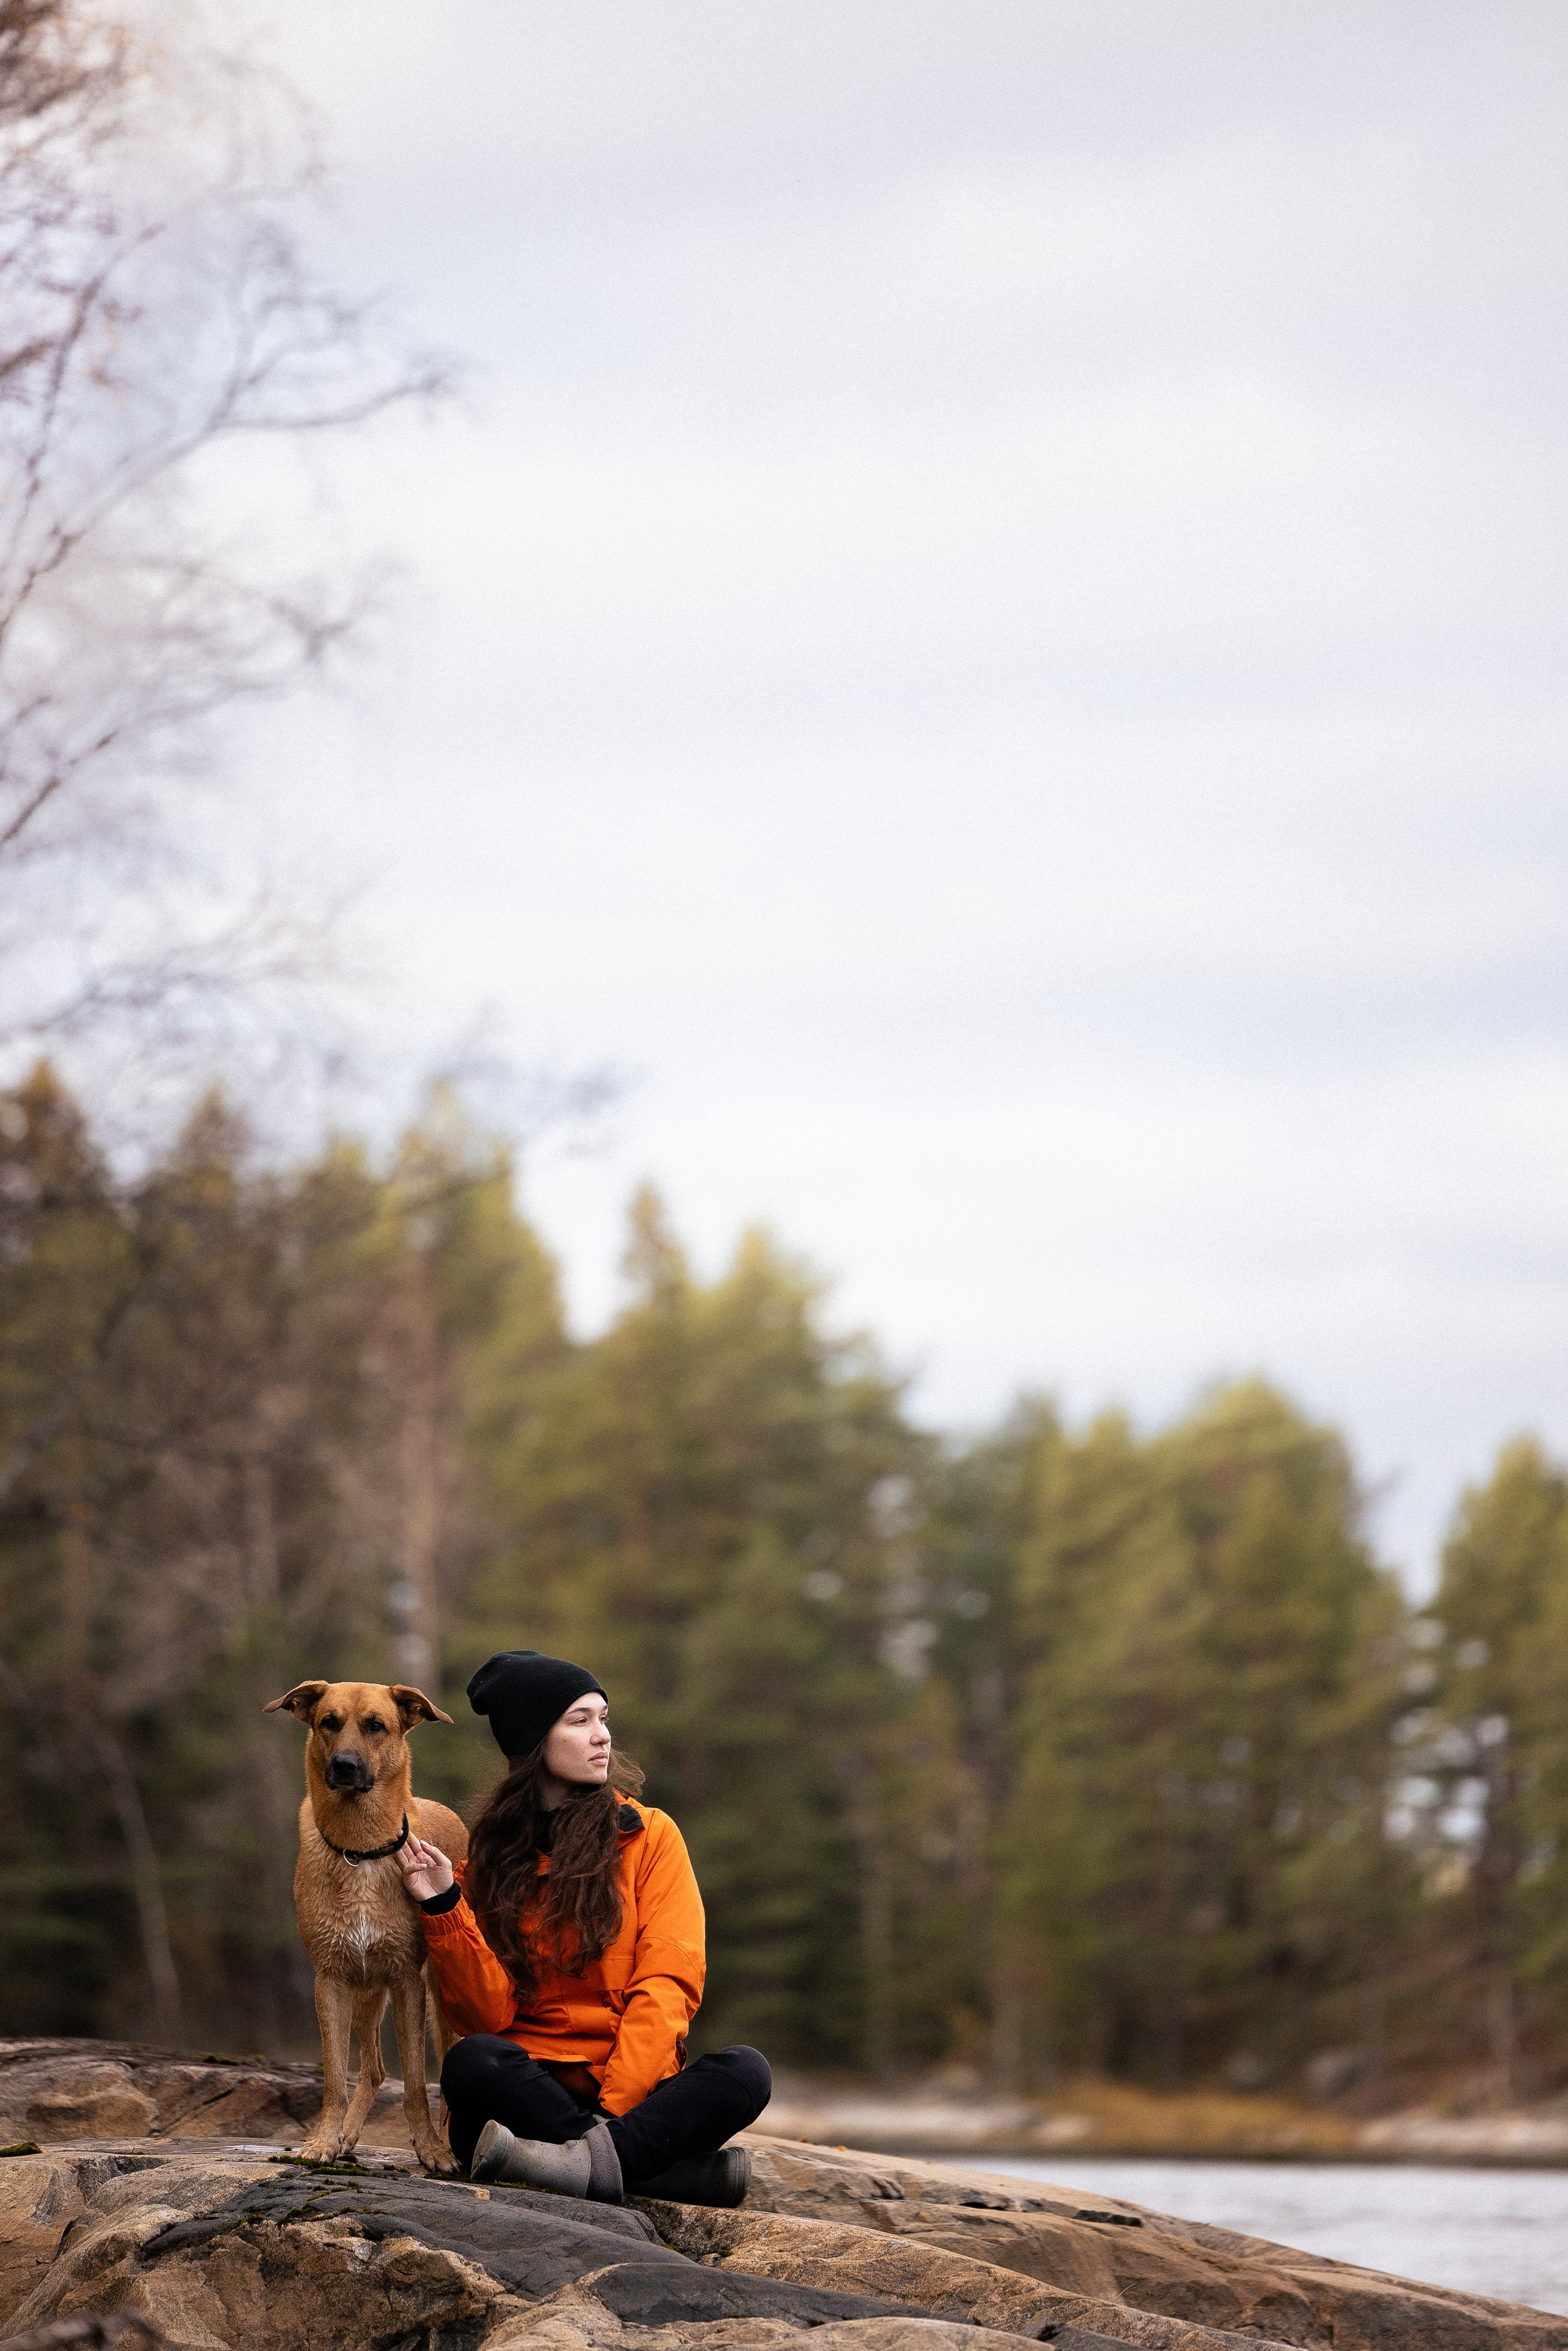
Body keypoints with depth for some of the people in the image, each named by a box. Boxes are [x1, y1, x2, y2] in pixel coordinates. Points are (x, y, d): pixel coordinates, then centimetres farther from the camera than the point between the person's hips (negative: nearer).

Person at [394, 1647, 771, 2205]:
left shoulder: (649, 1835, 9)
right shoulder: (491, 1858, 11)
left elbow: (666, 1986, -2)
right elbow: (487, 2015, 1)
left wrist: (612, 2110, -15)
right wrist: (445, 1909, -12)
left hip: (633, 2091, 0)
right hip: (524, 2087, 0)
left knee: (746, 2073, -28)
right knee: (473, 2061, -33)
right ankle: (684, 2172, -34)